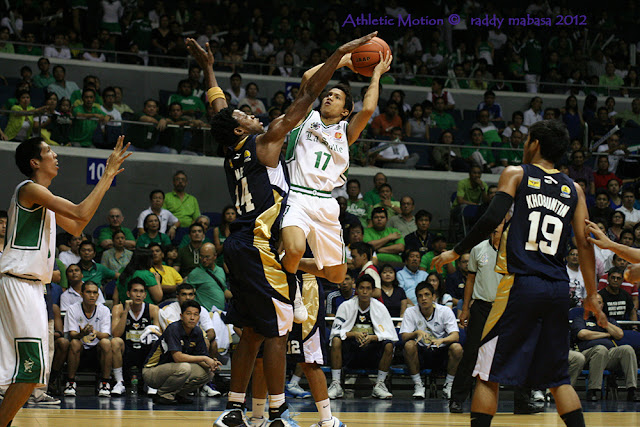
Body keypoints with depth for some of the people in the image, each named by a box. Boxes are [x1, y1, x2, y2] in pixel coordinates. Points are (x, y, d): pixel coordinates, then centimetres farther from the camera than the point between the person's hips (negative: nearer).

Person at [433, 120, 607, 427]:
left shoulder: (516, 174, 3)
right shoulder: (574, 190, 14)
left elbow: (492, 219, -10)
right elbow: (584, 244, 9)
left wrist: (455, 252, -1)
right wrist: (591, 297, 14)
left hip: (521, 283, -4)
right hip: (558, 288, 4)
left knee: (489, 372, 1)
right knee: (557, 377, 12)